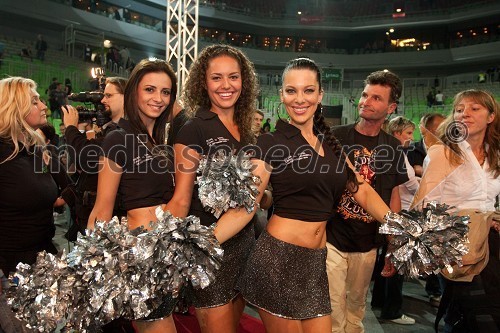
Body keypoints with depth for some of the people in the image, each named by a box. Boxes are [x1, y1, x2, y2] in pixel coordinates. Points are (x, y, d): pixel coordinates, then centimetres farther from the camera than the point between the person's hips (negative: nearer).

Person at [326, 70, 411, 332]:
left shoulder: (393, 148, 3)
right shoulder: (336, 137, -7)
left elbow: (393, 195, 10)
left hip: (368, 244, 4)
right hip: (332, 238, -3)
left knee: (356, 307, 20)